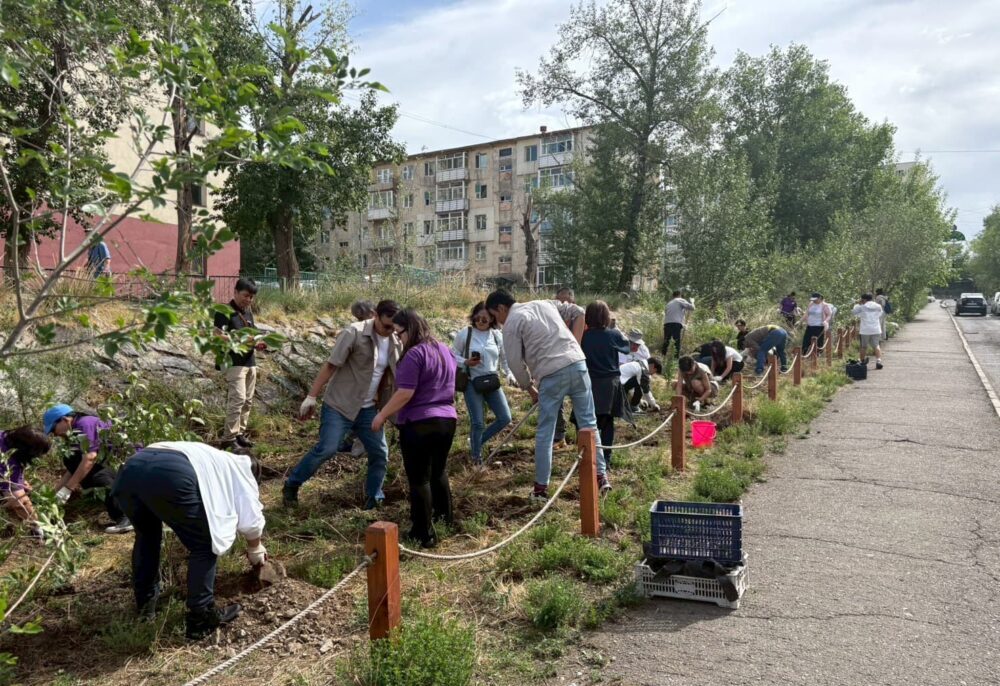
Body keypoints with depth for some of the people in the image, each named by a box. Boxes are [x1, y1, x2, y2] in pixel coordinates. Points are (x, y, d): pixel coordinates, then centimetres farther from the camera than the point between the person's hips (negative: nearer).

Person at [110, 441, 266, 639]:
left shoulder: (208, 457, 45)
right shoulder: (240, 469, 27)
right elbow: (251, 521, 20)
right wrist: (255, 549, 39)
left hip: (131, 468, 7)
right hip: (172, 475, -7)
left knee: (146, 535, 34)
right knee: (204, 546, 12)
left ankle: (145, 602, 45)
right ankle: (200, 619, 16)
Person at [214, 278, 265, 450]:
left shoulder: (248, 312, 16)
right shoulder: (225, 312, -8)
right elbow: (219, 337, -15)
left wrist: (258, 344, 0)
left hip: (250, 362, 8)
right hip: (234, 363, -8)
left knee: (247, 401, 9)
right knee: (237, 399, -13)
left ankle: (239, 433, 19)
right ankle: (228, 439, -8)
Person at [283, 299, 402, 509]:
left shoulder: (395, 342, 1)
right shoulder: (354, 333, -17)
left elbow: (394, 374, 10)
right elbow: (330, 366, -15)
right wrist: (311, 397, -16)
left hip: (368, 409, 6)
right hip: (339, 405, -6)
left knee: (380, 453, 5)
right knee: (326, 449, -9)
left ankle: (374, 498, 23)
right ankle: (291, 485, 11)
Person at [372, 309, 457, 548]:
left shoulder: (414, 354, -16)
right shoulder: (444, 350, 12)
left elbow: (405, 393, -20)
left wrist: (381, 415, -12)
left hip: (418, 423, -8)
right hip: (447, 420, 8)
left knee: (419, 479, 1)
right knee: (439, 471, 23)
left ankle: (425, 534, 6)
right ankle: (444, 517, 37)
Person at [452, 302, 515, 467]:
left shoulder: (498, 336, 2)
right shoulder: (464, 334, -8)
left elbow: (505, 359, 13)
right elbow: (453, 355, 0)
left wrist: (509, 375, -1)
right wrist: (466, 362, -18)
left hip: (492, 382, 4)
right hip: (472, 383, -4)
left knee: (505, 418, 2)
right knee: (478, 423, -4)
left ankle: (476, 442, 23)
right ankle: (476, 454, 22)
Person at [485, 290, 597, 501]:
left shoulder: (511, 323, 3)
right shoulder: (545, 304, 21)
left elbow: (515, 363, 2)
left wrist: (530, 388, 15)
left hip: (552, 374, -5)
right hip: (578, 364, 5)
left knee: (545, 433, 6)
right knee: (588, 424, 11)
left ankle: (541, 488, 12)